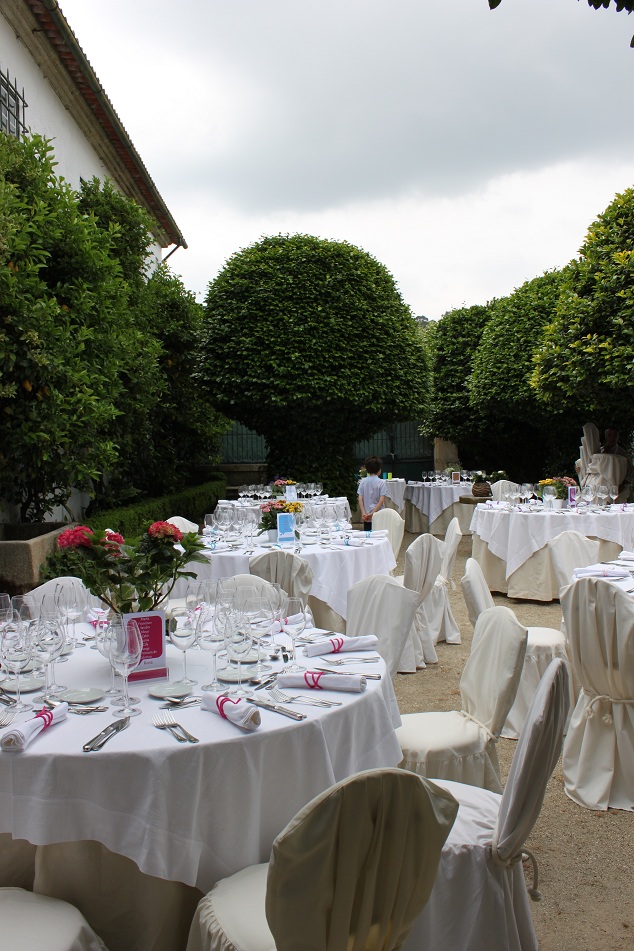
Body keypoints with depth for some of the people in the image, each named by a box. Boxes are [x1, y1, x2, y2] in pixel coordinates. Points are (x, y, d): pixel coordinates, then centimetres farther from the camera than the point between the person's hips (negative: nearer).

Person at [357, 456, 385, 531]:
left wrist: (363, 513, -8)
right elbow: (381, 500, -14)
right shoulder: (380, 482, -7)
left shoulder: (363, 482, 2)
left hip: (366, 518, 3)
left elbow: (360, 499, -4)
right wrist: (373, 513, -14)